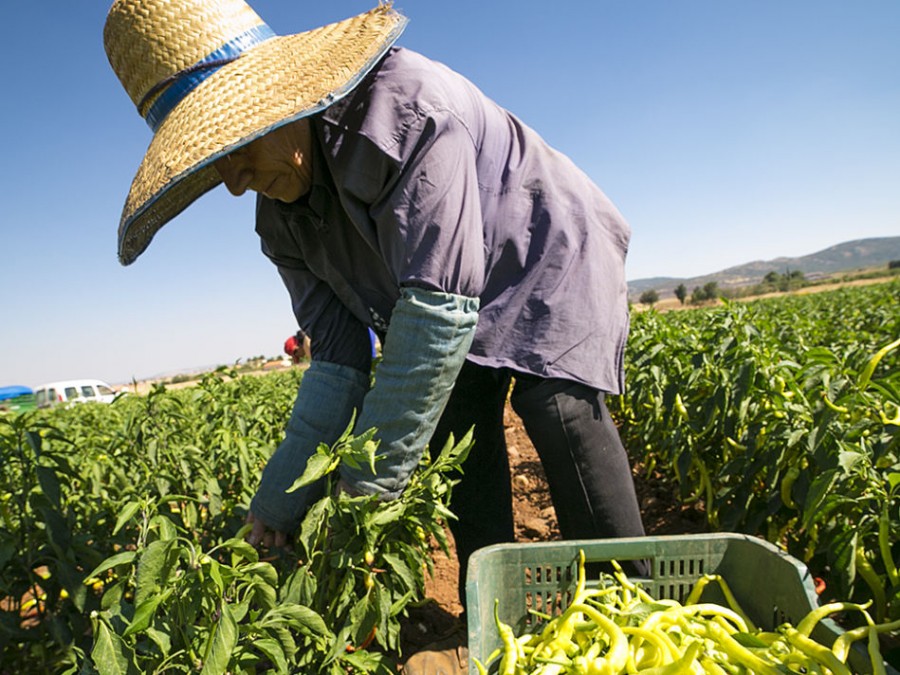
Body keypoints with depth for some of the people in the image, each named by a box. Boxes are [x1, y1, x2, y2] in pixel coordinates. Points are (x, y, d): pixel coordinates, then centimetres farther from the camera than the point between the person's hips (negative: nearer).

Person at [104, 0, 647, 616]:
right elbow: (338, 361, -7)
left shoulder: (409, 106, -34)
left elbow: (440, 310, -38)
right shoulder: (282, 221, -8)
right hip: (448, 299, 6)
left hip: (548, 266, -5)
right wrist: (282, 496, -14)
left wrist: (368, 487, -32)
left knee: (557, 403, -28)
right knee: (451, 427, -10)